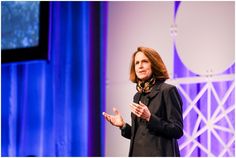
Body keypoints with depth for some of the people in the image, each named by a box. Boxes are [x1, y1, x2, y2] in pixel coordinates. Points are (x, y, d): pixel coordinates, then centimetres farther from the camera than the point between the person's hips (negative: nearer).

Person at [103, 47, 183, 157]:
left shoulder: (168, 91, -6)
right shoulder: (138, 96, 15)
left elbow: (177, 131, -11)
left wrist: (149, 118, -21)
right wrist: (123, 126, 3)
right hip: (138, 153, 7)